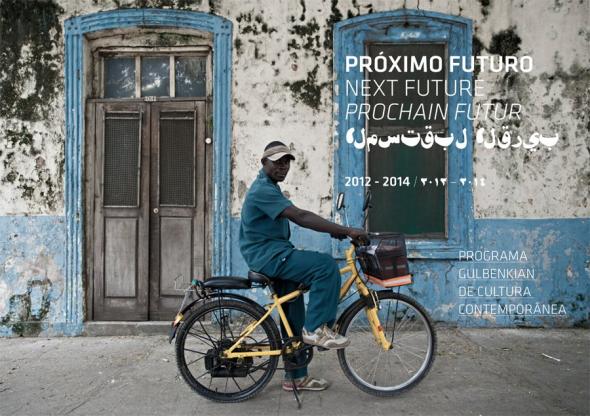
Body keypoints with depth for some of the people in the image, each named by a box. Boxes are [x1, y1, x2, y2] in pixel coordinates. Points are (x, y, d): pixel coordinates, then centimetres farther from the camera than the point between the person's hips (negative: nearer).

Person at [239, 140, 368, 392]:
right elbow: (300, 217, -27)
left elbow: (297, 217, 15)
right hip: (267, 254, -10)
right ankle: (316, 328, -15)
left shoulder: (268, 187, 18)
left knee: (295, 320, 12)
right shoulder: (263, 189, -16)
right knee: (326, 266, -24)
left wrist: (333, 229, 2)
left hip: (273, 254, 10)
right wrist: (346, 231, -30)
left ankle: (296, 377, 22)